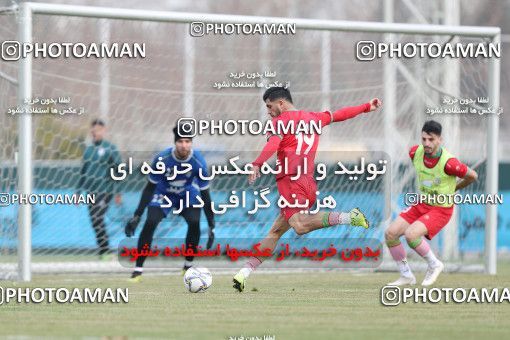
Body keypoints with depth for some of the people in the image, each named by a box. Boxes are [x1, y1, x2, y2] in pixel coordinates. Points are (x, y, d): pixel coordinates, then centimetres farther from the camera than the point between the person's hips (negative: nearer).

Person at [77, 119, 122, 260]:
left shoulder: (110, 148, -3)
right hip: (91, 192, 6)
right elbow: (83, 172, 21)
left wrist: (118, 193, -9)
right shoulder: (89, 150, 14)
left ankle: (104, 252, -12)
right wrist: (78, 191, 18)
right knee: (94, 222, 6)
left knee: (98, 220, -15)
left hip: (104, 191, -6)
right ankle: (103, 251, 13)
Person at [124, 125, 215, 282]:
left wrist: (211, 226, -20)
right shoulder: (162, 159, -29)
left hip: (188, 194, 1)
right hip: (163, 194, -1)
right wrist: (136, 216, -20)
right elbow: (150, 187, -18)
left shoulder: (198, 162, -28)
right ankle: (138, 270, -13)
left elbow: (205, 194, -20)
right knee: (150, 223, -20)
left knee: (194, 222, -23)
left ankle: (188, 266, -1)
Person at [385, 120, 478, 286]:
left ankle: (434, 265, -2)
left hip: (441, 209, -7)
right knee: (390, 234, -7)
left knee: (410, 235, -28)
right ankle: (406, 276, 9)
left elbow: (472, 176, -11)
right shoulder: (415, 152, -10)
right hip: (421, 204, 7)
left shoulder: (449, 163, -28)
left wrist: (454, 188, 6)